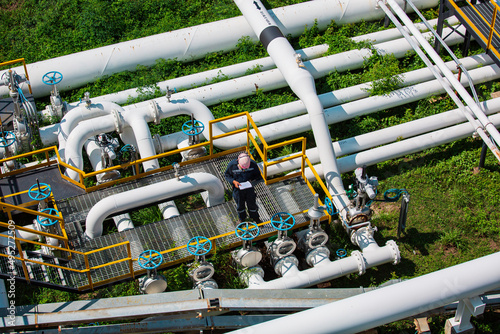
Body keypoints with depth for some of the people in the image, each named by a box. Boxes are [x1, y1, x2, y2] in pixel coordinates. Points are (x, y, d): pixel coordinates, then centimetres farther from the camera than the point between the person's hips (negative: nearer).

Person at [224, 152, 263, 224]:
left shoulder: (253, 164, -20)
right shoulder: (232, 165, -23)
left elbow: (258, 175, -3)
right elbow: (226, 175, -7)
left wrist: (253, 180, -22)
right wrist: (233, 181, -23)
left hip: (249, 188, 0)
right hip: (238, 189, 0)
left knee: (252, 204, 18)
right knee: (240, 205, 20)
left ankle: (255, 217, 44)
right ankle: (241, 219, 46)